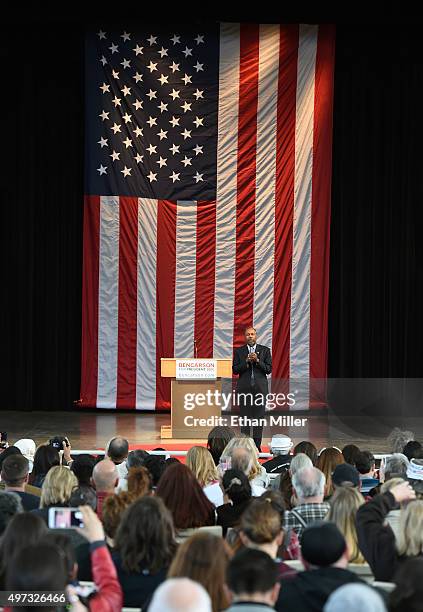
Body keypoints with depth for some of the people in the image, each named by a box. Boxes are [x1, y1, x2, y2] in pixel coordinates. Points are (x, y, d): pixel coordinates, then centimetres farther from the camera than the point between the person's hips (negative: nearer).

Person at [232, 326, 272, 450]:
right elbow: (235, 370, 2)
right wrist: (246, 361, -11)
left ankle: (257, 445, 4)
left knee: (259, 417, -1)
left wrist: (257, 360, -12)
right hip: (244, 388, 0)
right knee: (245, 417, 0)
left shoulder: (265, 350, 7)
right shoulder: (239, 351, 8)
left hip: (260, 388, 0)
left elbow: (269, 369, 1)